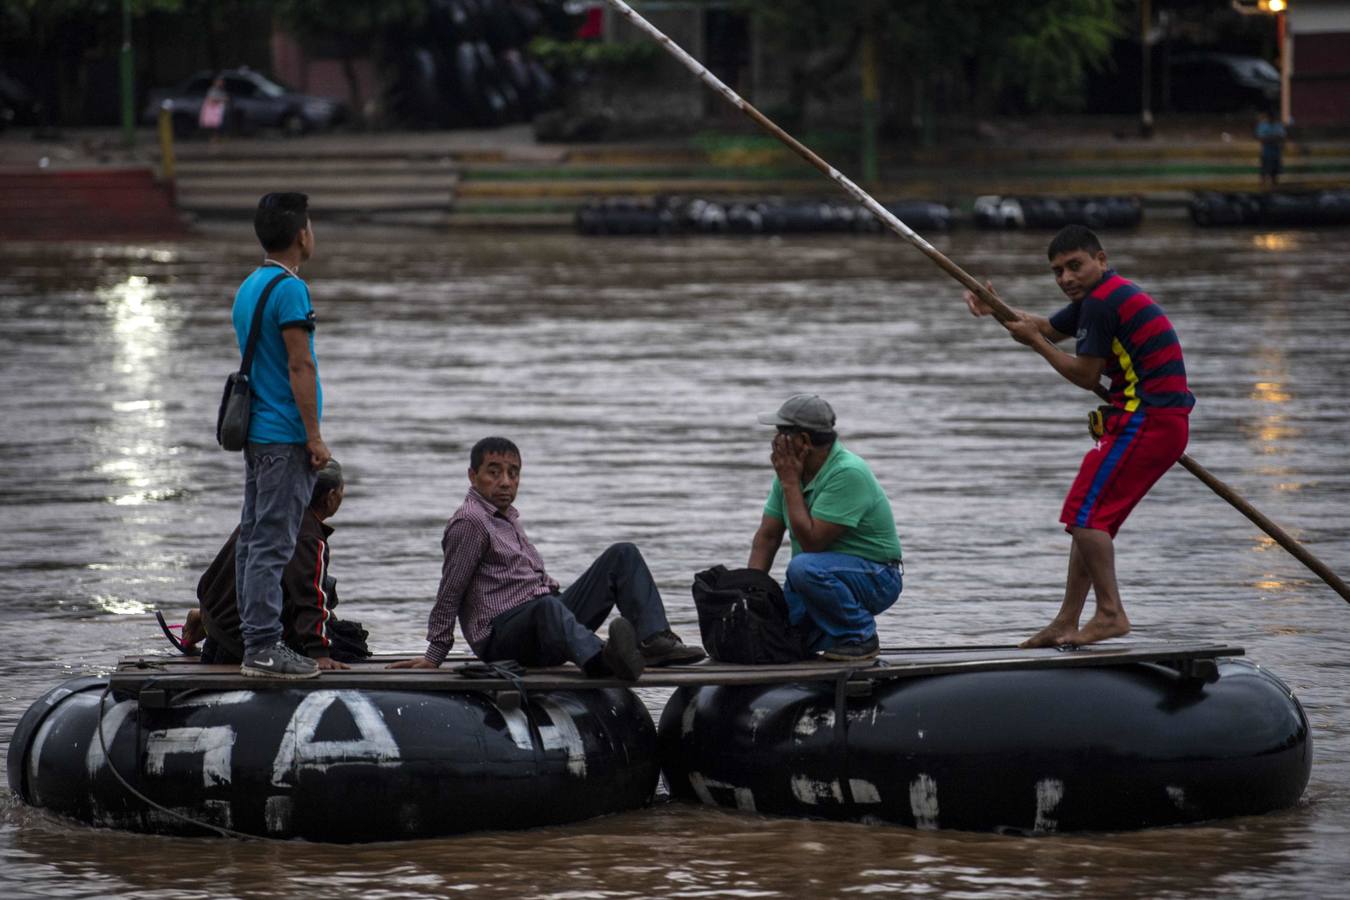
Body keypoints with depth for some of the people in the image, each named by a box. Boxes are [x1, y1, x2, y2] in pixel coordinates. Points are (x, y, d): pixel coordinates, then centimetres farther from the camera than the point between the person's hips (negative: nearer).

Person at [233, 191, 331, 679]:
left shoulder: (248, 287, 15)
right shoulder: (289, 289, -14)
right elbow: (300, 367, -17)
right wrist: (314, 437, -14)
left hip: (256, 432, 9)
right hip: (284, 437, -9)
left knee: (254, 539, 9)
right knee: (272, 543, -9)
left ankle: (255, 643, 12)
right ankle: (264, 646, -10)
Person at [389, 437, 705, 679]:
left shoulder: (507, 519, 25)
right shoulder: (470, 522, -6)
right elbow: (450, 592, -8)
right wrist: (434, 657, -9)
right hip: (501, 636, -10)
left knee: (622, 556, 5)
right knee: (548, 607, -45)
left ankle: (654, 640, -18)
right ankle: (602, 660, -77)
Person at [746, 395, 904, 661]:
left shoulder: (848, 473, -24)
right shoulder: (790, 469, 1)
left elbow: (811, 541, -27)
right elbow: (768, 536, 2)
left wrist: (790, 483, -21)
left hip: (875, 578, -8)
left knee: (804, 568, -36)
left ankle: (860, 637, -14)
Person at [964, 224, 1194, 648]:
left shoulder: (1101, 301, -14)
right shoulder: (1104, 295, 19)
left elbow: (1086, 377, -12)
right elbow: (1049, 328, 29)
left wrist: (1034, 342, -2)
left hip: (1146, 421, -11)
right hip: (1166, 422, 11)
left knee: (1086, 512, -11)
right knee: (1092, 517, 13)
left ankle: (1110, 614, -15)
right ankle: (1066, 623, 16)